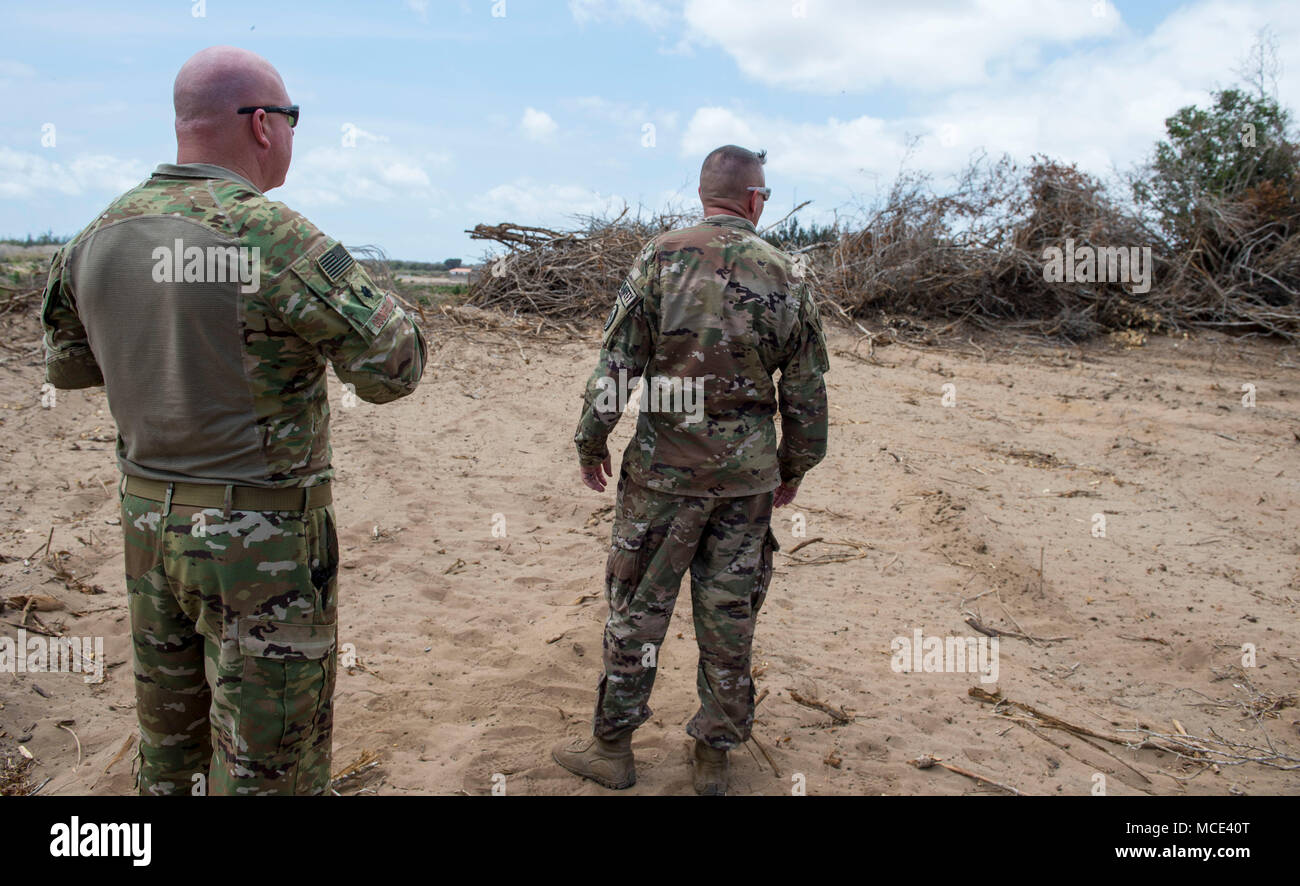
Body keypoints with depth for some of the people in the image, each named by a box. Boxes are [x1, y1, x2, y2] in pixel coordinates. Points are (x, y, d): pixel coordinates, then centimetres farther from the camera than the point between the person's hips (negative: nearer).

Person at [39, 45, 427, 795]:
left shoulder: (103, 236, 1)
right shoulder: (273, 239, -22)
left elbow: (69, 367, 15)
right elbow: (394, 370, -17)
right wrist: (364, 291, 1)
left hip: (152, 522, 7)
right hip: (264, 541, -7)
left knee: (173, 737, 23)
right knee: (267, 764, 7)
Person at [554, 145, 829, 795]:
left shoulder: (663, 257, -6)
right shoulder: (786, 276, 2)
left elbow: (617, 362, -8)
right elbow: (806, 389, 6)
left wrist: (591, 442, 3)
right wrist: (795, 466, 18)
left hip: (665, 466, -2)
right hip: (749, 472, 2)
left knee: (638, 606, 9)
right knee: (730, 614, 12)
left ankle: (610, 747, 22)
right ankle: (714, 755, 26)